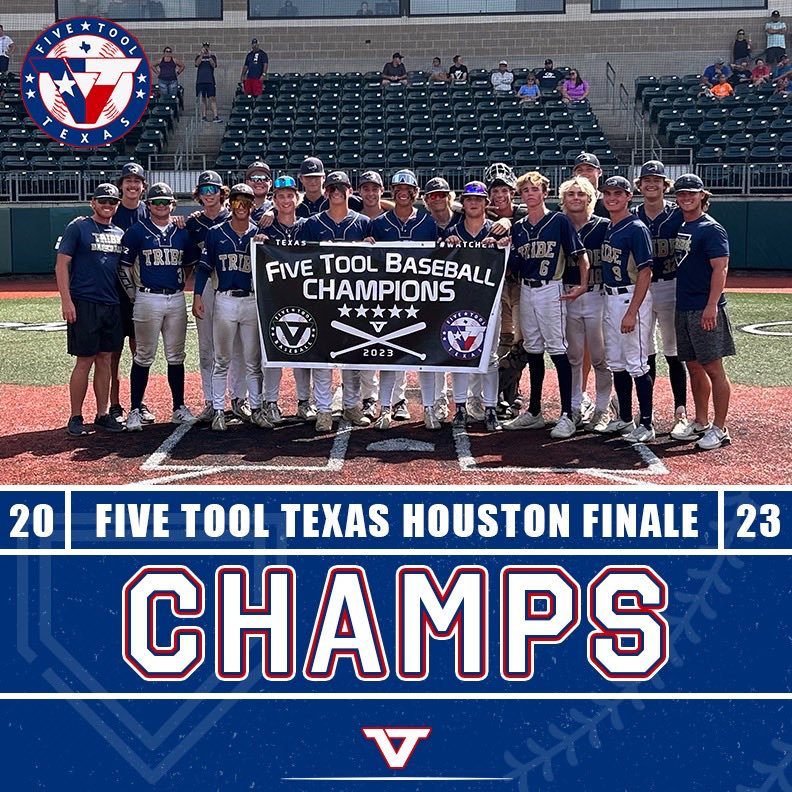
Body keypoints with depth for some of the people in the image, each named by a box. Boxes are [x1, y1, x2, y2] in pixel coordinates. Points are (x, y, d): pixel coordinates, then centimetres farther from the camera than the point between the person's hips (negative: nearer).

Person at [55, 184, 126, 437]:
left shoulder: (120, 234, 14)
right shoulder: (78, 227, -2)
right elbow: (61, 264, -6)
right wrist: (66, 300, -14)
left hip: (113, 305, 5)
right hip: (84, 304, -5)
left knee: (105, 359, 9)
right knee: (84, 361, -4)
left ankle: (102, 415, 16)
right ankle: (75, 418, 5)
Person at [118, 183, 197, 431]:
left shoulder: (182, 233, 9)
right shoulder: (137, 231, -1)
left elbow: (189, 264, 19)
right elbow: (124, 266, 0)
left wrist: (179, 284, 10)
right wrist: (134, 295, -2)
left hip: (177, 299, 4)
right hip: (148, 299, -4)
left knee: (176, 357, 9)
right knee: (144, 357, -1)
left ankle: (179, 408, 17)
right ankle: (135, 411, 4)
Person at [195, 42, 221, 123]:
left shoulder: (212, 55, 7)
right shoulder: (199, 56, 10)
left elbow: (214, 65, -8)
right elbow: (197, 64, -8)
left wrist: (209, 56, -21)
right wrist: (202, 54, -17)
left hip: (210, 80, -2)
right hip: (200, 80, 2)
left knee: (212, 98, -9)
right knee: (203, 98, 7)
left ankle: (215, 116, -14)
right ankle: (204, 115, 14)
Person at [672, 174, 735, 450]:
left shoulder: (711, 229, -8)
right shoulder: (681, 228, 15)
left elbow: (720, 268, -16)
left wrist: (712, 306, -24)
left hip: (705, 310, -8)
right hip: (683, 308, 8)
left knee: (713, 369, -5)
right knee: (694, 367, 14)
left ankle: (719, 429, 0)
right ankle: (701, 423, 23)